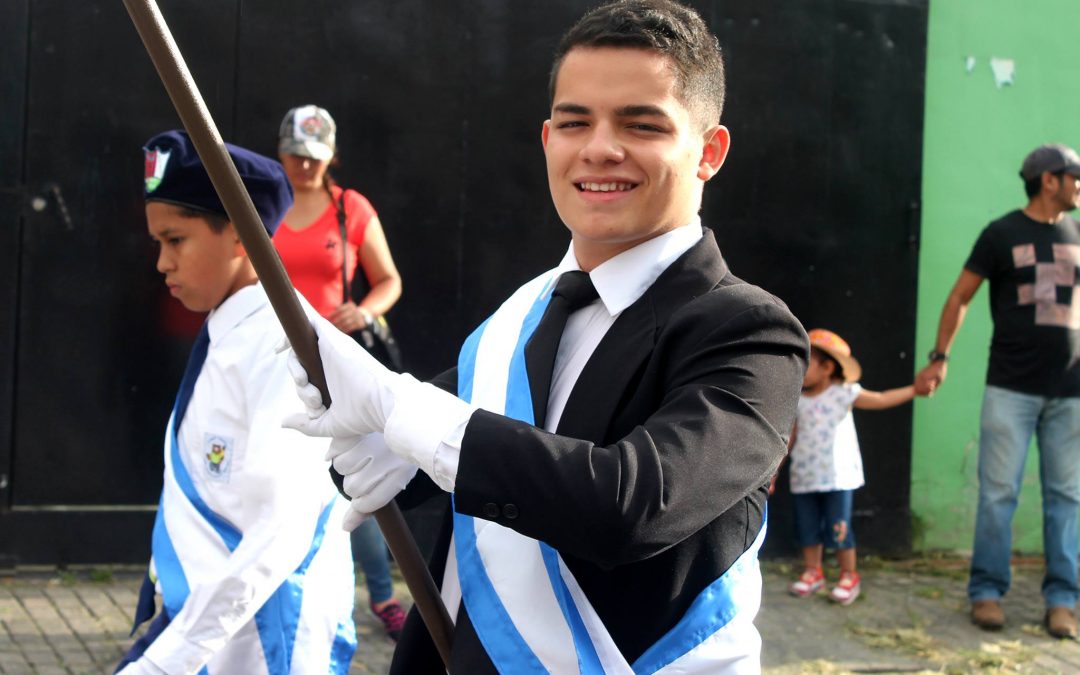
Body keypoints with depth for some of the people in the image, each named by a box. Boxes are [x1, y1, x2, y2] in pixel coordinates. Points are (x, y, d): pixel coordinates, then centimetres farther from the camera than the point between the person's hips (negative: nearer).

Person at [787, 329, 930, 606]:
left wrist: (914, 390, -14)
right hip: (804, 477, 4)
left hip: (837, 476, -4)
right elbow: (789, 438, 10)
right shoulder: (797, 400, 4)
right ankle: (812, 572, 23)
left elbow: (881, 400, -6)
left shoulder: (843, 393, -5)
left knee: (838, 528, -4)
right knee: (807, 527, 8)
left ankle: (849, 576, 10)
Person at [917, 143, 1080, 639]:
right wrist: (940, 356, 0)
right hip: (1011, 388, -3)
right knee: (998, 492, -2)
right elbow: (960, 297, 5)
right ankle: (987, 591, 7)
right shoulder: (1002, 234, 0)